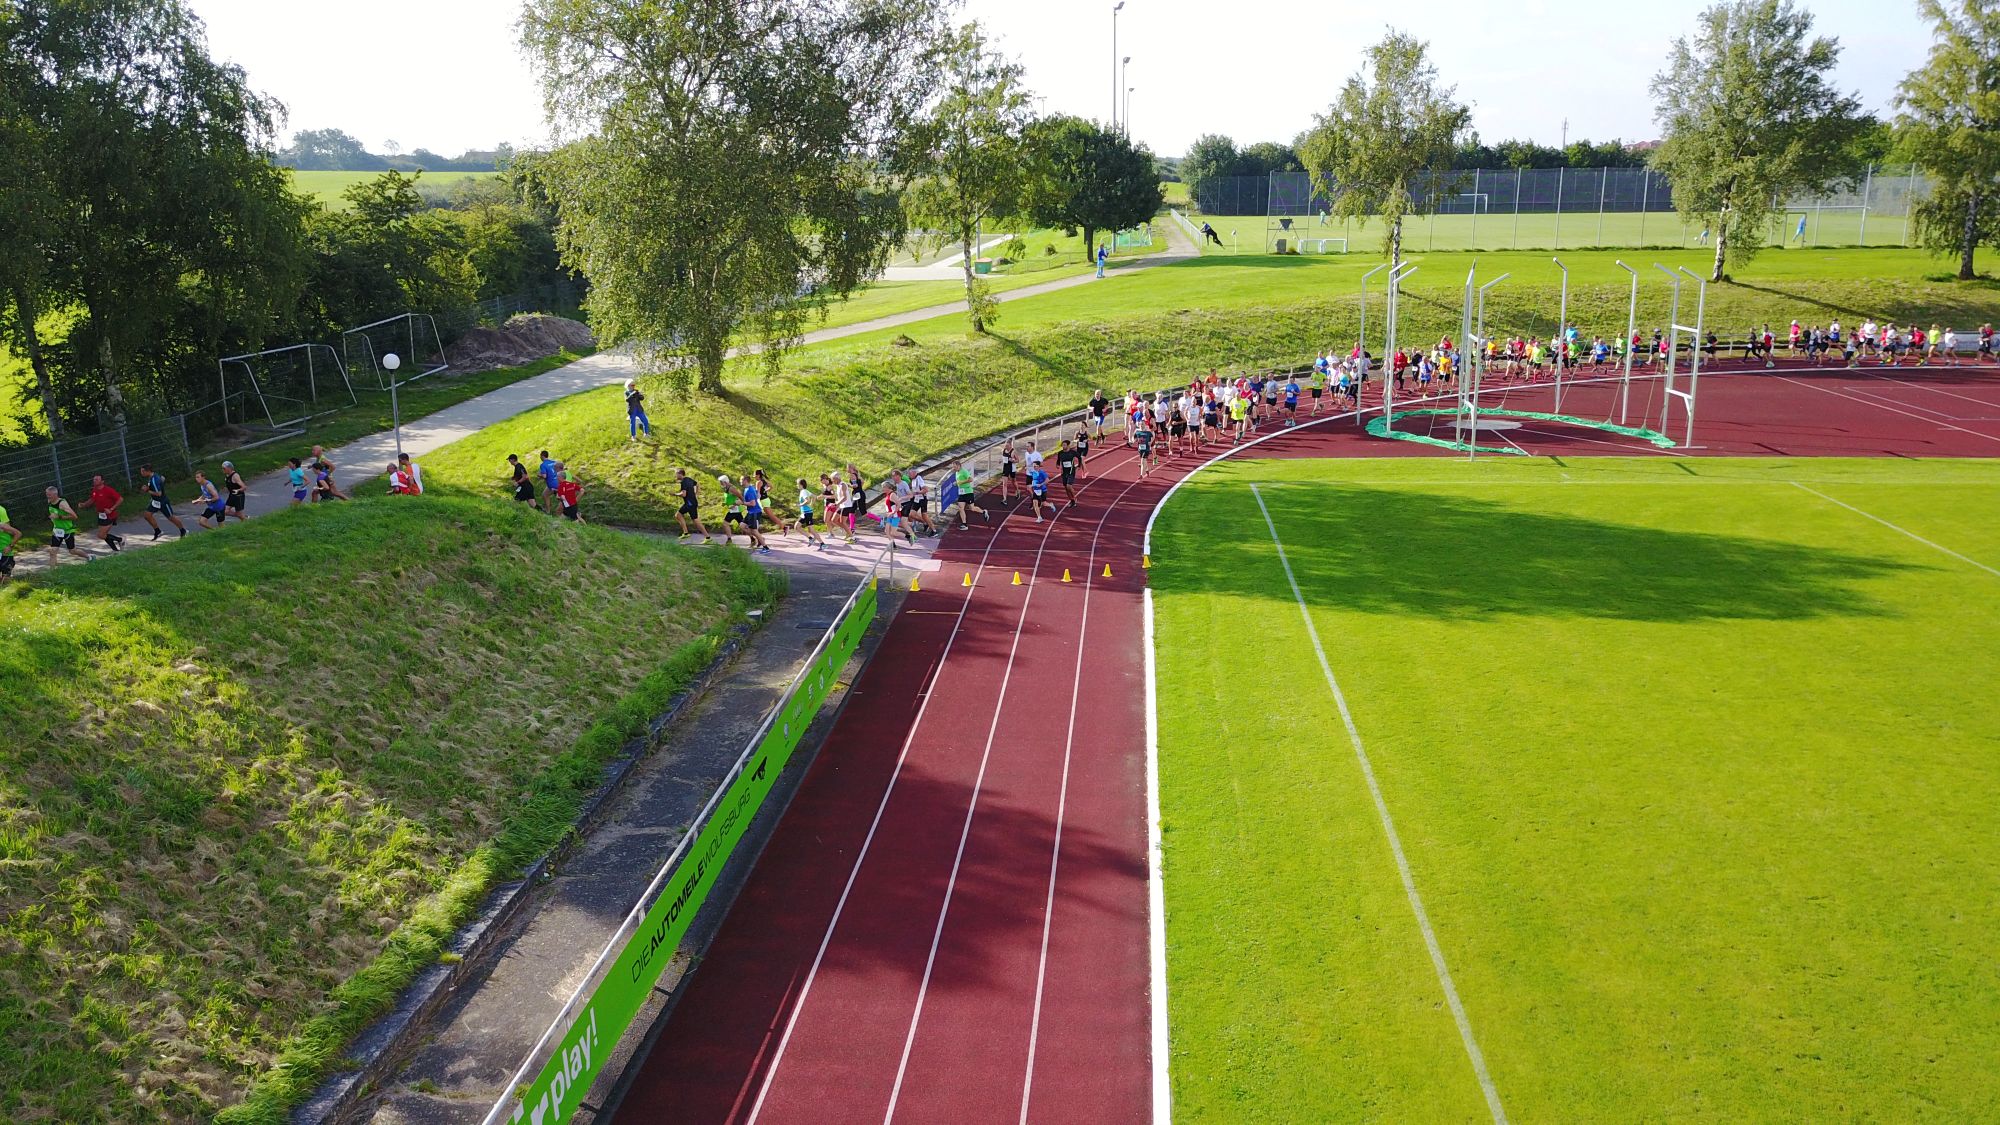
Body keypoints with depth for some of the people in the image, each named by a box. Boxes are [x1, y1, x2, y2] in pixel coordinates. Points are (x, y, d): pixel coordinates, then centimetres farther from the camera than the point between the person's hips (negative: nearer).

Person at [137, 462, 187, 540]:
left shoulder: (154, 480, -30)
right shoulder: (154, 475, -2)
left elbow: (159, 493, -32)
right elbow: (162, 478, 19)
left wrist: (148, 490, -24)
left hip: (162, 501, -9)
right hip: (155, 501, 9)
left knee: (171, 517, 4)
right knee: (147, 514, 0)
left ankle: (183, 531, 22)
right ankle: (157, 531, 11)